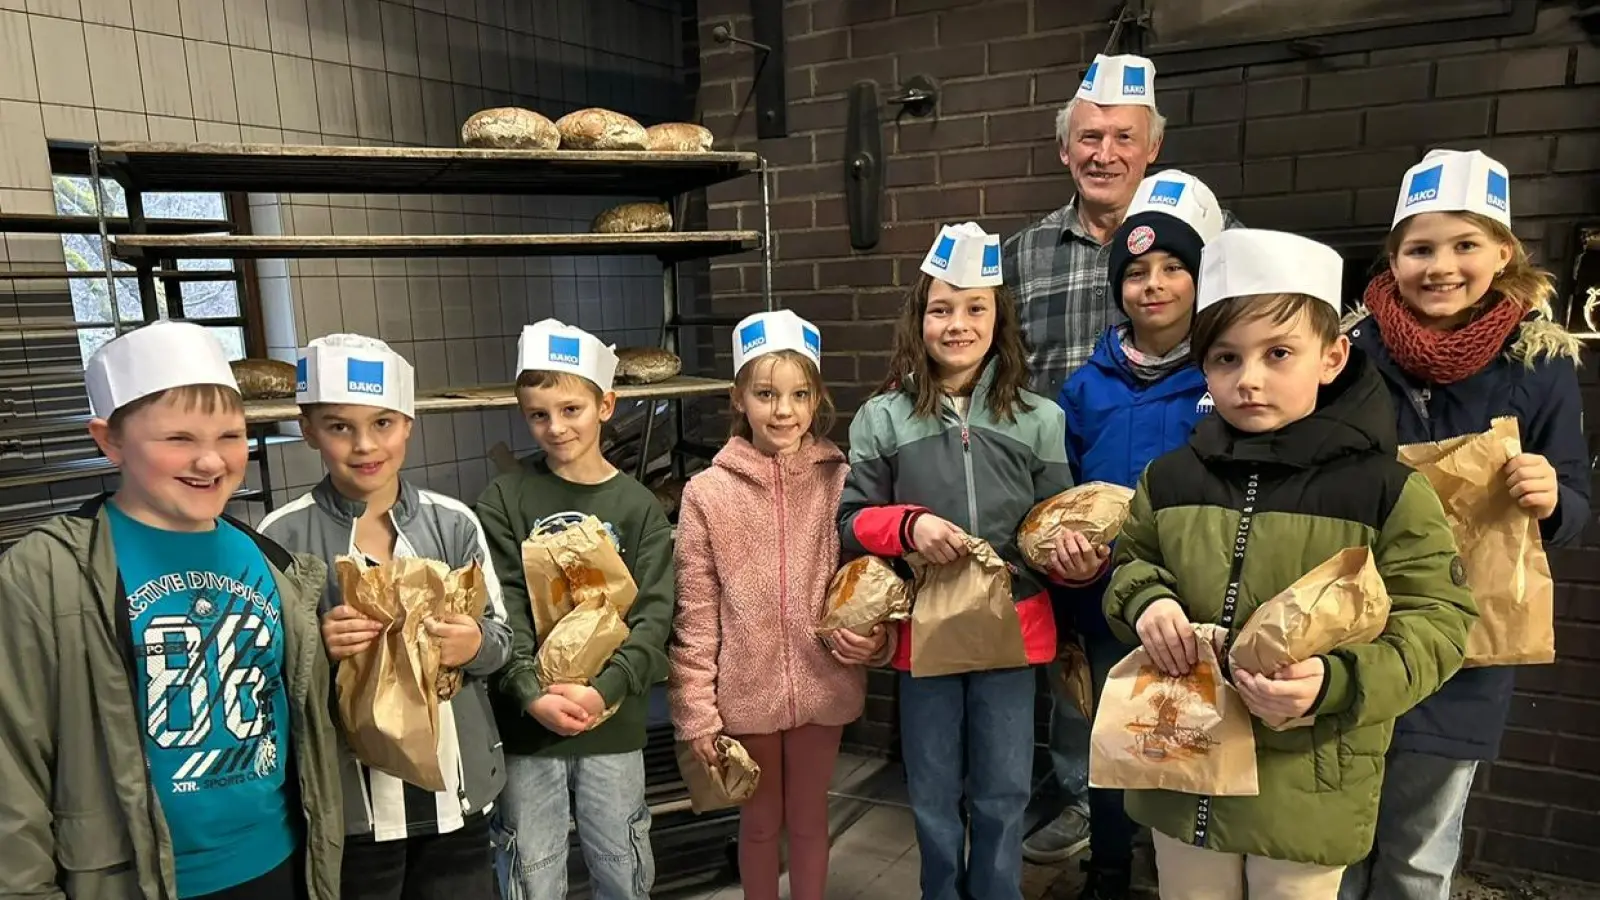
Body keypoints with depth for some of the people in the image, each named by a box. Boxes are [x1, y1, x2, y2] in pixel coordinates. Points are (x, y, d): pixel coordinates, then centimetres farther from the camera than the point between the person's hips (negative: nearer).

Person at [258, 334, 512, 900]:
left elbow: (502, 638, 4)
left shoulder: (453, 522, -2)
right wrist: (314, 649, -21)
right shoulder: (283, 536, -8)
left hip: (455, 789, 2)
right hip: (346, 800, -2)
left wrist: (476, 645, -17)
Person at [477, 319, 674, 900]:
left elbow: (653, 616, -5)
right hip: (527, 726, 0)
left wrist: (604, 690, -18)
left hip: (614, 724, 1)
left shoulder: (638, 507, -1)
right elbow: (501, 612, -8)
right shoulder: (504, 501, -3)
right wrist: (533, 695, -20)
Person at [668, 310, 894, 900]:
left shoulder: (840, 481, -6)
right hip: (745, 691, -1)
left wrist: (874, 637, -14)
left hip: (823, 686, 1)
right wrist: (696, 710, -7)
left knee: (809, 817, 20)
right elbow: (695, 614, -6)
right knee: (760, 821, 19)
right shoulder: (708, 492, -10)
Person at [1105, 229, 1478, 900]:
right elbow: (1132, 564, 13)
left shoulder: (1383, 490, -11)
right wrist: (1146, 602, -10)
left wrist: (1337, 682, -26)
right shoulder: (1170, 479, -1)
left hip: (1307, 789, -3)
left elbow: (1435, 622, -10)